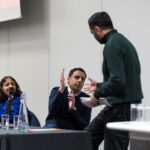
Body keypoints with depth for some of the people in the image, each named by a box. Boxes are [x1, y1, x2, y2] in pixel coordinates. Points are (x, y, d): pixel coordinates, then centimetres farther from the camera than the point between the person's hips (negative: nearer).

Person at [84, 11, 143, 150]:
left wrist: (98, 93, -11)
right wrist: (100, 86, 28)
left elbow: (117, 80, -26)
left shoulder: (112, 45, -17)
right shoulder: (123, 41, 14)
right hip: (119, 104, 10)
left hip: (122, 106, -10)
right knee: (90, 136, 17)